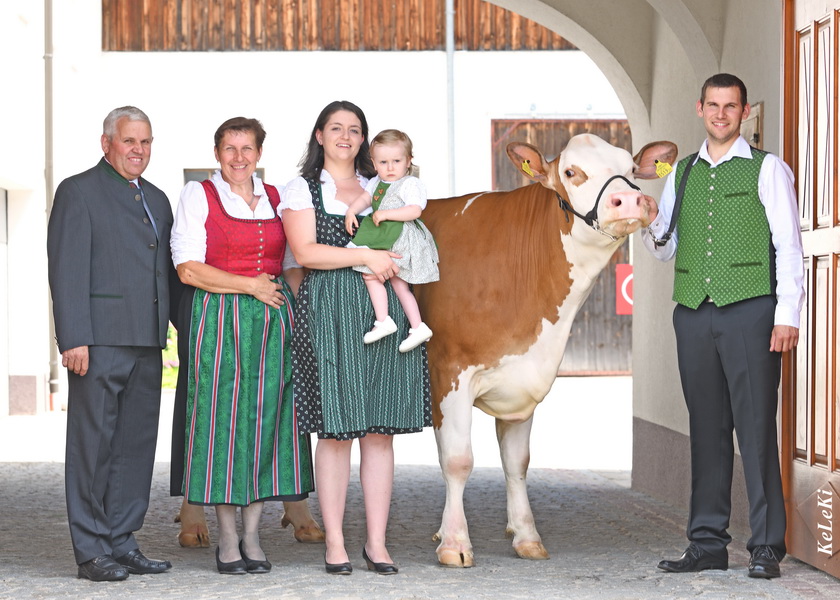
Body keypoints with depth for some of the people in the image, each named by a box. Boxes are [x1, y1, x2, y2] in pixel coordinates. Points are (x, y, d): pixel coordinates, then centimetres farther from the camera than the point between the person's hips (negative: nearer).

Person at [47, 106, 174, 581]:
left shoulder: (156, 199, 20)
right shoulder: (79, 192, 0)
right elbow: (67, 271, -8)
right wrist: (74, 339, -16)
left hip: (147, 344, 7)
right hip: (99, 340, -7)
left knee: (137, 444, 7)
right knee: (93, 444, -3)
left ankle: (122, 543, 14)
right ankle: (92, 551, 2)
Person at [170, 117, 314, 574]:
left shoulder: (276, 198, 15)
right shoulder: (198, 195, 3)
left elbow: (292, 266, 20)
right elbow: (188, 269, -6)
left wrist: (293, 306, 3)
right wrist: (251, 286, -9)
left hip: (274, 321, 4)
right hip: (219, 321, -4)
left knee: (266, 418, 1)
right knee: (223, 418, -5)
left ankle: (252, 538, 7)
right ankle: (227, 542, 3)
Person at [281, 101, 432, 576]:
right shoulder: (303, 189, 7)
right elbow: (305, 252, -6)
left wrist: (394, 262, 4)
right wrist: (366, 256, -11)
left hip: (385, 311, 4)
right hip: (329, 316, -4)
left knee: (381, 432, 2)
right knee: (336, 431, -4)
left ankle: (377, 543, 6)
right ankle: (335, 543, 2)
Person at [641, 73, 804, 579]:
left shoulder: (767, 169, 4)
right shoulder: (683, 172, 17)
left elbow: (789, 247, -1)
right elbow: (668, 249, 21)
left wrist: (787, 315, -10)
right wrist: (651, 226, -1)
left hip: (750, 310, -4)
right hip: (693, 311, 4)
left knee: (756, 427, -6)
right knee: (707, 427, 6)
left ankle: (766, 546, -2)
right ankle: (708, 542, 10)